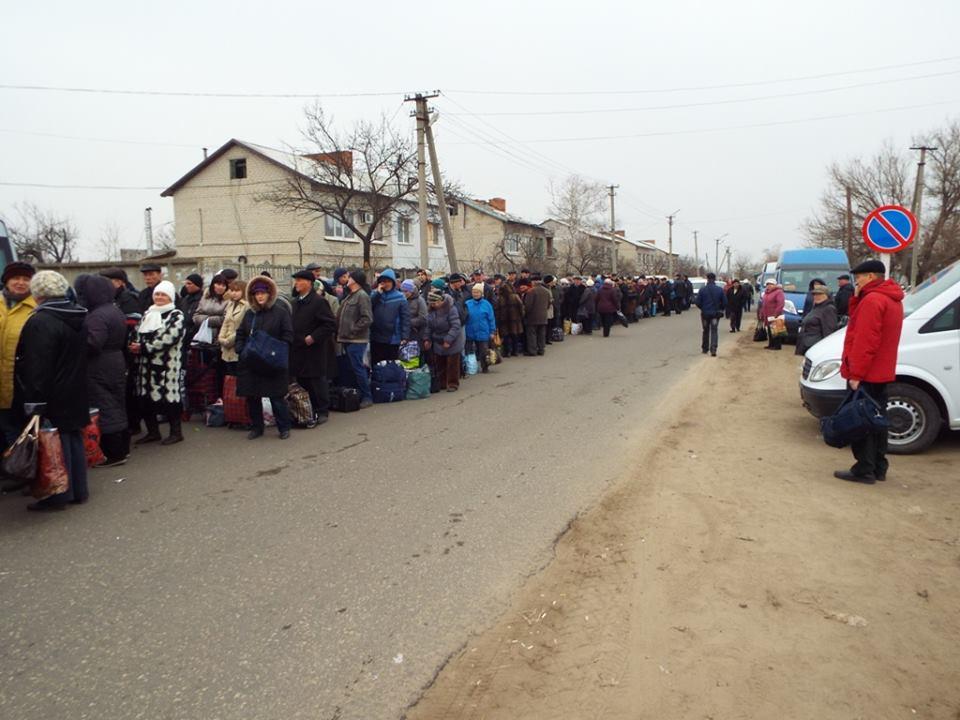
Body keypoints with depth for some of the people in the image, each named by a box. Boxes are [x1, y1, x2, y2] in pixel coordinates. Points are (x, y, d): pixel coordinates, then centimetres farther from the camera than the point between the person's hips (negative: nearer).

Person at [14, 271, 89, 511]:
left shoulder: (40, 322, -18)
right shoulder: (78, 317, 7)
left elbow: (36, 366, -20)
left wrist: (34, 400, -17)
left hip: (53, 399, -8)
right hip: (76, 395, 8)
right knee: (74, 438, 14)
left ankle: (59, 495, 9)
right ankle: (79, 491, 22)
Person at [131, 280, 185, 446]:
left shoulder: (176, 315, -5)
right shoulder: (148, 313, 18)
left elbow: (168, 338, -17)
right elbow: (139, 333, 14)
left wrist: (144, 348, -16)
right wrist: (136, 345, -9)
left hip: (167, 365, -7)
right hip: (147, 364, 7)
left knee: (169, 396, -5)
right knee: (146, 397, 10)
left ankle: (176, 432, 7)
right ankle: (152, 431, 23)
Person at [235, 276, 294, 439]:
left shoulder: (280, 312, -2)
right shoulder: (249, 313, 13)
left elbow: (287, 335, -6)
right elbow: (240, 334, 17)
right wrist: (240, 350, 2)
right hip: (250, 363, 5)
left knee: (277, 397, -2)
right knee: (252, 397, 9)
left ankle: (284, 428, 12)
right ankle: (256, 427, 23)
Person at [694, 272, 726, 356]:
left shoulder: (702, 289, -10)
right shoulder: (719, 290, -6)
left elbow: (697, 302, -9)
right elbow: (724, 302, -3)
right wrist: (720, 309, 15)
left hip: (705, 314, 0)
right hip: (715, 314, 0)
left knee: (705, 331, 15)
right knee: (714, 331, 2)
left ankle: (704, 349, 25)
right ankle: (713, 349, -11)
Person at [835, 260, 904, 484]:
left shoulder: (872, 300, -17)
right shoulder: (891, 300, 15)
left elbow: (865, 341, -22)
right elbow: (858, 322, 15)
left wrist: (855, 374, -21)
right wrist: (857, 298, 3)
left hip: (865, 375, -10)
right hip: (881, 373, 10)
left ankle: (864, 470, -1)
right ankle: (878, 468, 22)